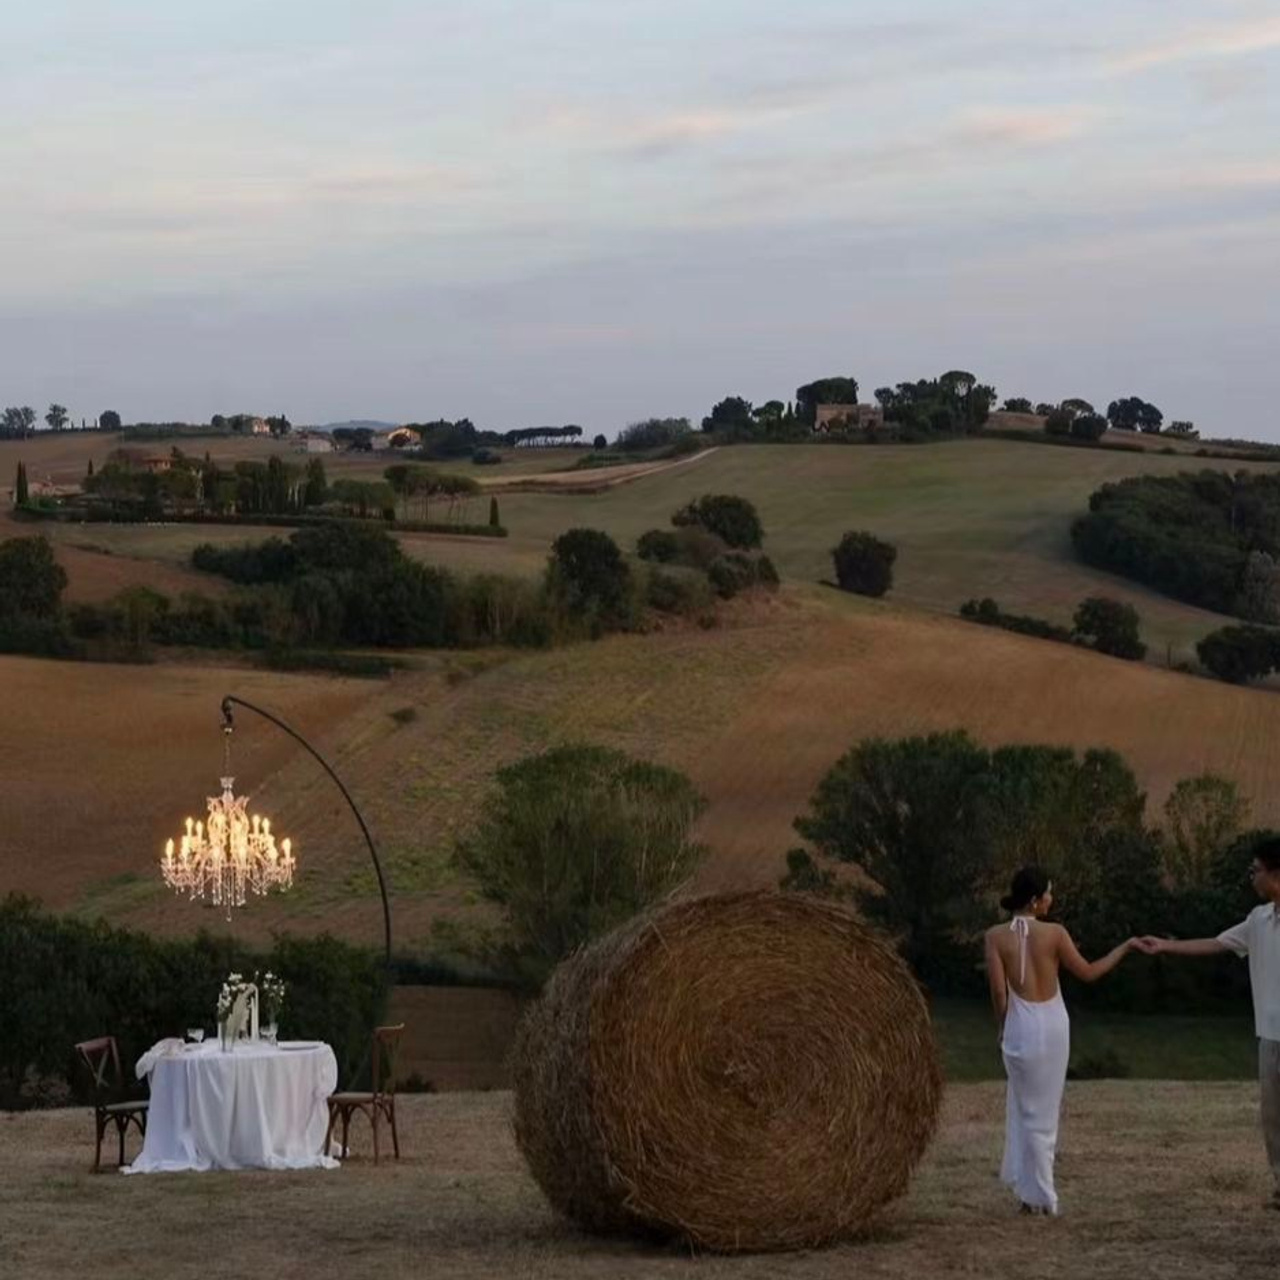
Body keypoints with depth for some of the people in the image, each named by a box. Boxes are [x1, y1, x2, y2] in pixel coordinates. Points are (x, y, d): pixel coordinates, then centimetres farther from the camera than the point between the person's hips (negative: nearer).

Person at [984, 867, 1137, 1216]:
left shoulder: (997, 936, -6)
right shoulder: (1054, 933, -8)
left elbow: (999, 990, -8)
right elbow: (1088, 973, 2)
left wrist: (1003, 1027, 8)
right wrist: (1126, 946, 11)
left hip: (1020, 1027, 0)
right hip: (1053, 1025, 0)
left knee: (1025, 1108, 12)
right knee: (1043, 1112, 10)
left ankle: (1032, 1192, 13)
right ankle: (1041, 1196, 13)